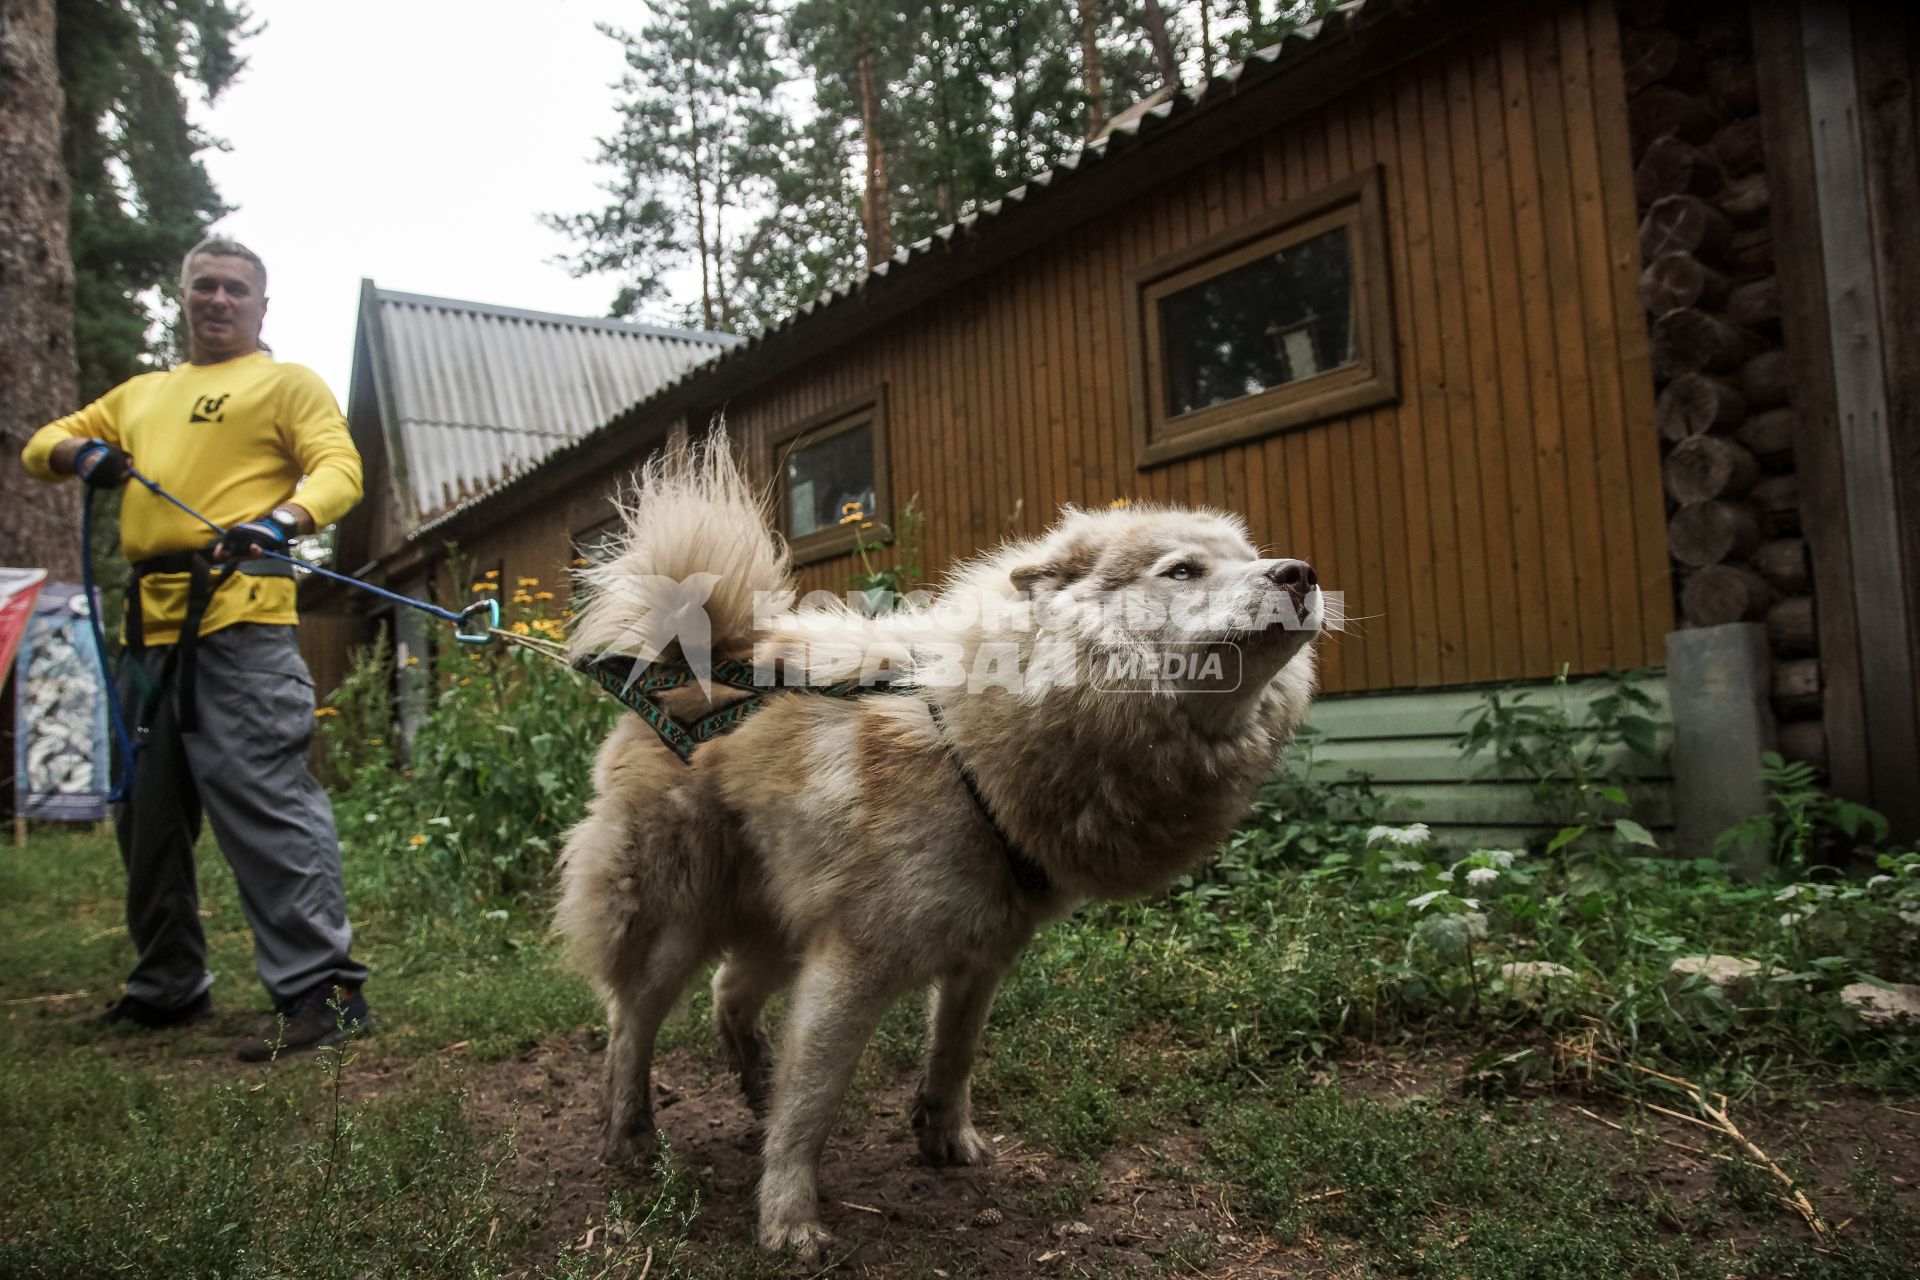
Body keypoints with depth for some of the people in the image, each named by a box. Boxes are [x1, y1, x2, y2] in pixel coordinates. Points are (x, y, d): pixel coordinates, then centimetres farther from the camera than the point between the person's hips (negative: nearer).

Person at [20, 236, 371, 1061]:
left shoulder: (286, 383, 7)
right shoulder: (142, 395, 27)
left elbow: (338, 469, -7)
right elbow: (41, 447, 30)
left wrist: (280, 522, -27)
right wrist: (78, 452, 5)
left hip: (240, 617, -8)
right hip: (151, 627, 8)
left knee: (264, 798, -14)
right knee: (146, 814, 14)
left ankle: (321, 990, -12)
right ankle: (168, 988, 28)